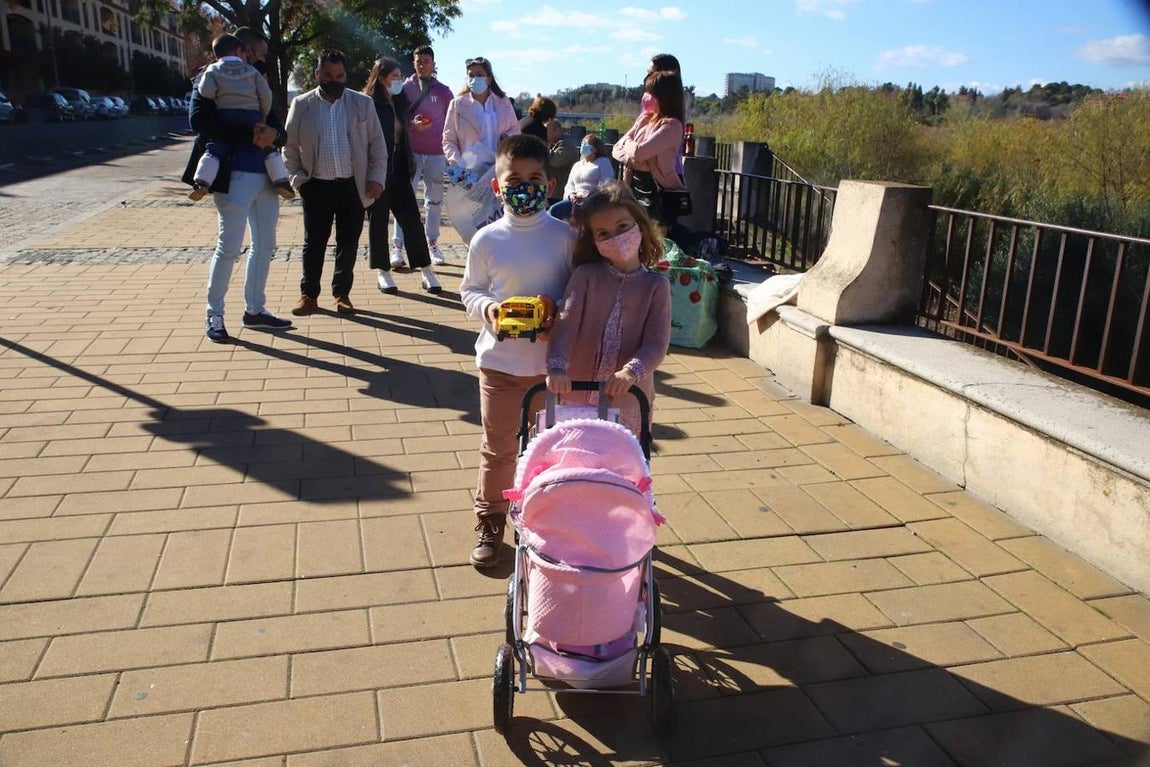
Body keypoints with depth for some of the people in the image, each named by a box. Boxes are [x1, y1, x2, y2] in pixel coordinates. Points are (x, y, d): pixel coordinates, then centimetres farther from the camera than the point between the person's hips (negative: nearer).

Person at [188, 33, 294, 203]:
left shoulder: (213, 70, 10)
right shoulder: (252, 71, 15)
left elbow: (207, 92, -6)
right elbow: (266, 95, 7)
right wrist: (263, 117, 16)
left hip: (225, 116, -1)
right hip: (252, 116, 1)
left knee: (214, 150, -2)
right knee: (269, 149, 12)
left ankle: (201, 183, -21)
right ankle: (281, 182, -1)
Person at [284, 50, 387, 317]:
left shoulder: (363, 103, 3)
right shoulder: (301, 104, 2)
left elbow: (377, 144, 5)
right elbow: (290, 146, 7)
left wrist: (376, 177, -2)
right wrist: (298, 178, -1)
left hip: (353, 185, 1)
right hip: (317, 186, 0)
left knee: (349, 242, 7)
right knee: (314, 241, 6)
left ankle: (342, 294, 20)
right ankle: (309, 295, 16)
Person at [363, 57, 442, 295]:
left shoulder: (399, 102, 11)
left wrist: (409, 166, 13)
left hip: (399, 170, 6)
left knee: (412, 219, 3)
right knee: (378, 220, 5)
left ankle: (425, 271, 7)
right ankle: (382, 271, 13)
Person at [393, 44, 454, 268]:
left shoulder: (443, 91, 9)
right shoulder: (405, 88, 5)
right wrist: (412, 125, -13)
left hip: (436, 154, 2)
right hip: (410, 152, -2)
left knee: (435, 201, 6)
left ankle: (432, 245, 16)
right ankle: (397, 247, -4)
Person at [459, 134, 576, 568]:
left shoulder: (564, 236, -5)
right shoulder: (487, 240, -4)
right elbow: (469, 290, 7)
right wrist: (487, 307, -14)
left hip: (552, 361, 0)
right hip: (499, 361, 0)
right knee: (498, 448, 10)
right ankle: (490, 523, 28)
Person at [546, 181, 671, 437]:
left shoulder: (656, 285, -2)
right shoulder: (586, 276, -1)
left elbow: (657, 343, -9)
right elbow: (565, 323, -10)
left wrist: (631, 372, -27)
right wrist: (557, 367, -26)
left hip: (630, 399, 0)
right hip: (578, 395, 1)